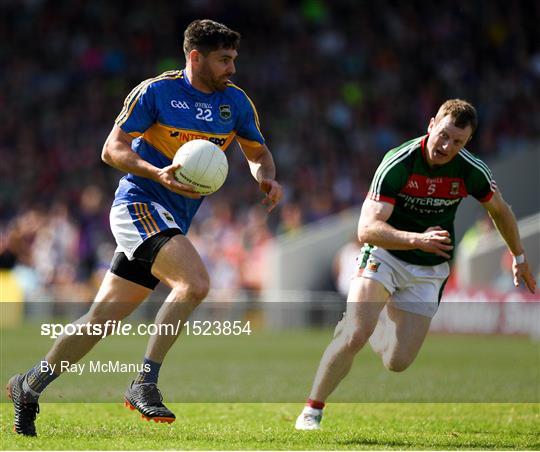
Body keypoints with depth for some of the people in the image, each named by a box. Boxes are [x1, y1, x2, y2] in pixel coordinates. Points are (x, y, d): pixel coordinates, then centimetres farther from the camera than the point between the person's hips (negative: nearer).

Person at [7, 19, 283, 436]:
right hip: (139, 203, -6)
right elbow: (112, 149, -8)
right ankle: (145, 382, -19)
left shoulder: (236, 102, 8)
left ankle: (30, 385, 20)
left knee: (104, 316, 6)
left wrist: (267, 178, -3)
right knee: (195, 282, -27)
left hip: (173, 222, 6)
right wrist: (158, 174, -24)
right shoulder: (155, 91, -8)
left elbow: (258, 152, 21)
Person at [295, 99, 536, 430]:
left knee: (398, 363, 0)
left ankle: (379, 324, 37)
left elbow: (500, 210, 11)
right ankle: (312, 410, -5)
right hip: (384, 255, -3)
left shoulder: (473, 171, -12)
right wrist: (417, 239, -44)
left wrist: (520, 258, 21)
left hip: (429, 271, 3)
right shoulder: (398, 164, -23)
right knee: (354, 337, -25)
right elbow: (367, 229, -30)